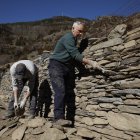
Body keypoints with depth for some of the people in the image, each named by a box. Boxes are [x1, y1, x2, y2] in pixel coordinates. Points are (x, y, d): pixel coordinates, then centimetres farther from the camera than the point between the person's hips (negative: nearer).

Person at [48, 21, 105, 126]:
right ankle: (58, 118, -23)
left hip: (68, 68, 9)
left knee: (70, 93, 3)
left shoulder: (74, 39, 19)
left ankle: (70, 118, 7)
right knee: (60, 91, -22)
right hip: (57, 66, -9)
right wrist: (91, 62, -29)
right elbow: (75, 54, -23)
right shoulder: (68, 38, -12)